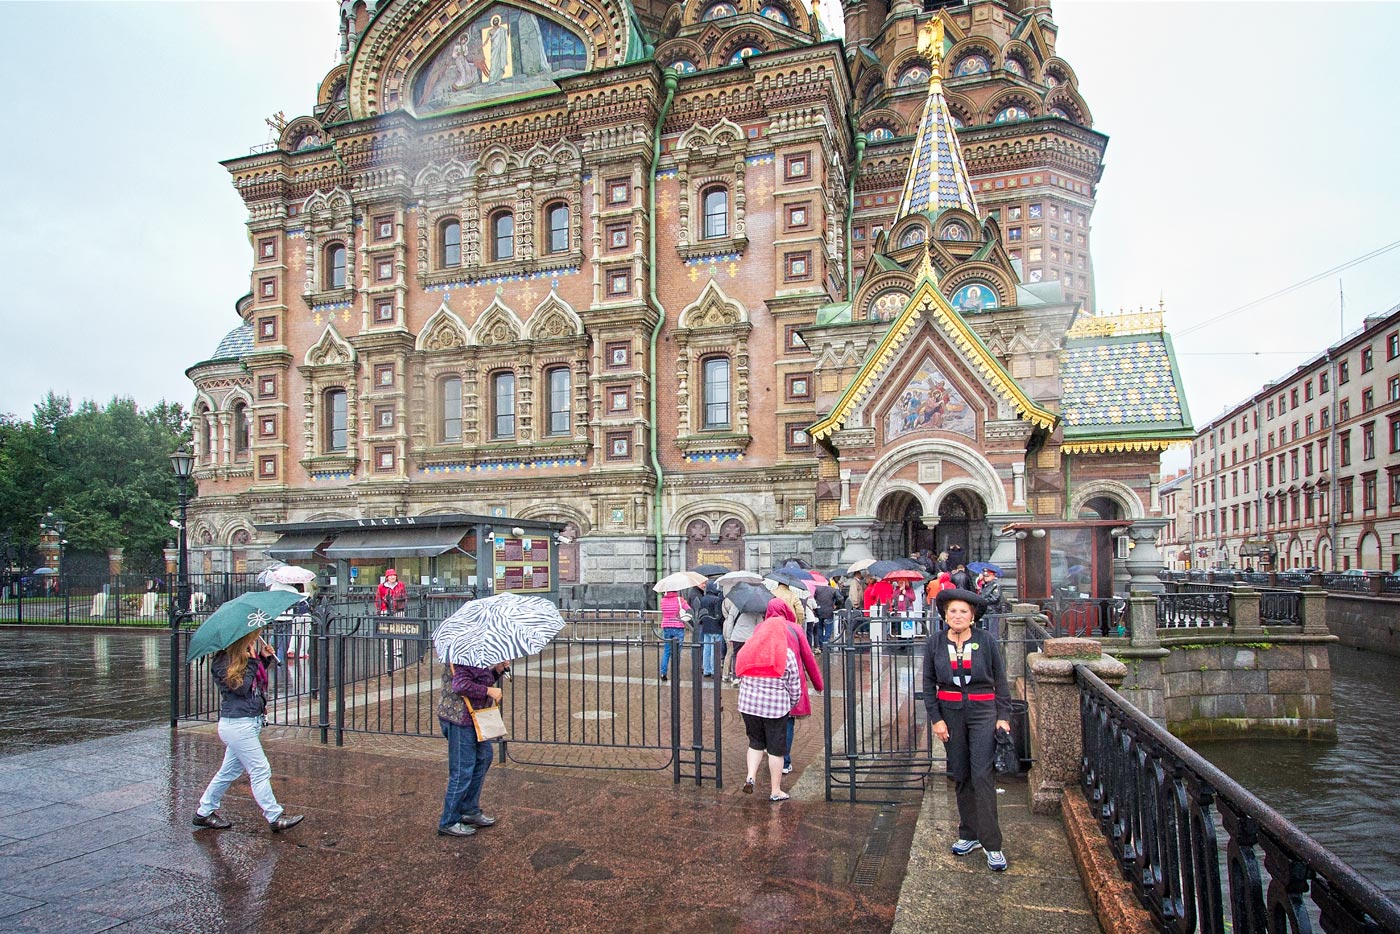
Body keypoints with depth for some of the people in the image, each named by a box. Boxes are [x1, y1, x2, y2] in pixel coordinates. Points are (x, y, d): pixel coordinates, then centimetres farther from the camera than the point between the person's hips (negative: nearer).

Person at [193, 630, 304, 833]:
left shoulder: (245, 656, 10)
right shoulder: (223, 661, -16)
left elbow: (257, 679, 16)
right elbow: (242, 687, -22)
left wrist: (265, 659, 3)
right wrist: (253, 662, -19)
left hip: (248, 723, 9)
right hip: (238, 725, -9)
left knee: (229, 771, 19)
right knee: (260, 771, -4)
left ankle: (204, 812, 32)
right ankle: (275, 818, 2)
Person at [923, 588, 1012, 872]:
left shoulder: (985, 640, -3)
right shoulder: (935, 642, 0)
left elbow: (1000, 680, 3)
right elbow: (928, 683, 4)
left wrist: (1004, 716, -2)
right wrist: (935, 718, -2)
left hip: (983, 710, -2)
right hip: (950, 711, 2)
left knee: (982, 775, -8)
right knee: (960, 775, 9)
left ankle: (992, 845, -2)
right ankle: (968, 835, 23)